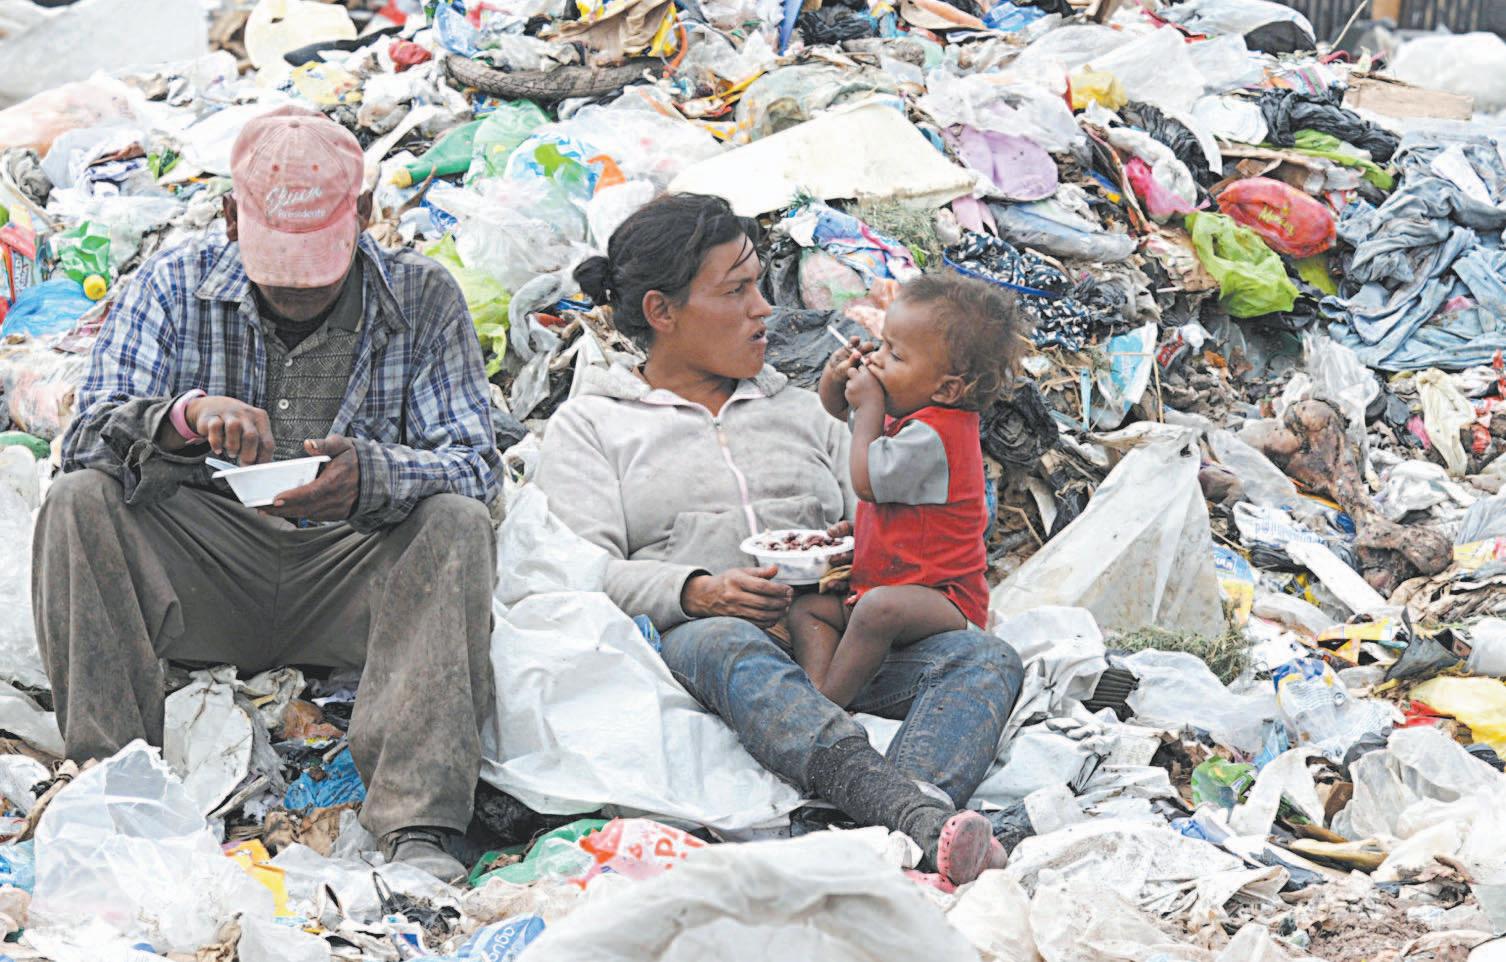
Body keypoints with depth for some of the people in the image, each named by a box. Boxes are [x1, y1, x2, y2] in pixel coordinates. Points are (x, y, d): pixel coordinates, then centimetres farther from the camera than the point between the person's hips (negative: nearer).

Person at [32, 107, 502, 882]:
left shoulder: (422, 299, 0)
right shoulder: (174, 287, 1)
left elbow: (475, 464, -9)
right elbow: (89, 435, -10)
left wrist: (371, 477, -32)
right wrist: (184, 415, -34)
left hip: (347, 573, 0)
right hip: (203, 572, 1)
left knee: (457, 524, -30)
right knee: (78, 503, -24)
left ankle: (417, 824, -37)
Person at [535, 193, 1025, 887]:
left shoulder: (800, 410, 31)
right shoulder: (588, 426, 18)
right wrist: (699, 593, -19)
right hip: (684, 642, -4)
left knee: (984, 659, -25)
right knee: (729, 646, -41)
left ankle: (907, 831, -55)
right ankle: (924, 821, -62)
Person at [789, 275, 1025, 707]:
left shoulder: (931, 436, -21)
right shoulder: (906, 413, 11)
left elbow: (867, 481, -21)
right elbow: (837, 409, 29)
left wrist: (868, 407, -12)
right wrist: (836, 378, 5)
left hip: (948, 601, -11)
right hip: (878, 587, 11)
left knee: (880, 608, -38)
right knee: (807, 609, -1)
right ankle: (817, 687, -24)